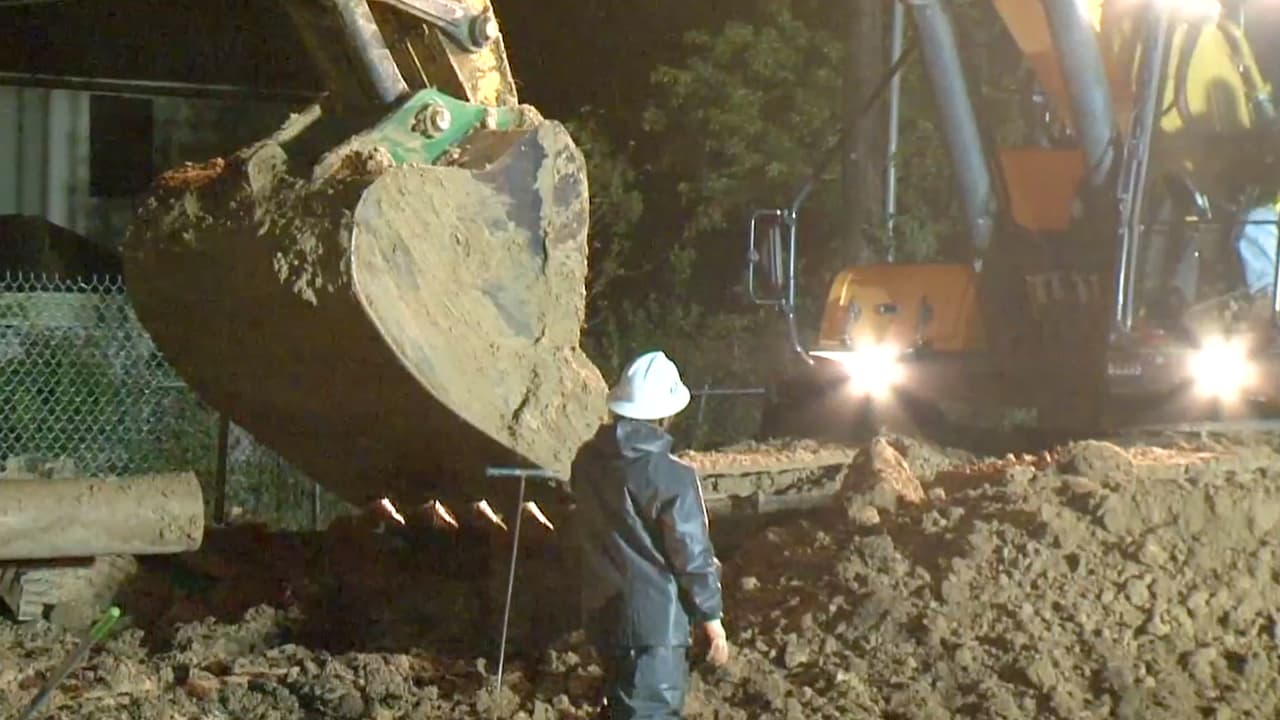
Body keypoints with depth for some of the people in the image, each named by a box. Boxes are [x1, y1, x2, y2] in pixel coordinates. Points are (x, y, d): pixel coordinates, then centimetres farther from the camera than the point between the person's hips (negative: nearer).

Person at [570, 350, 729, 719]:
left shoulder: (588, 461, -2)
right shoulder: (672, 478, -21)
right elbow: (693, 557, -16)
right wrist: (713, 620, -3)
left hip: (603, 610, 7)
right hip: (656, 619, -7)